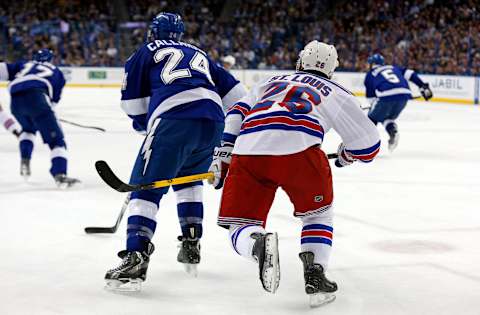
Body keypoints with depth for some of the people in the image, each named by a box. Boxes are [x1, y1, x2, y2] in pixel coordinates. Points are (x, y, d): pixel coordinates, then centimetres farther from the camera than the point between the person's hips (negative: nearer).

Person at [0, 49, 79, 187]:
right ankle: (60, 174, -22)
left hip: (15, 100, 4)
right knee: (55, 138, -4)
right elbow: (54, 98, 26)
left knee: (28, 128, 35)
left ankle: (25, 161, 20)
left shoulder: (24, 65, 36)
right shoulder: (56, 72, 31)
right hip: (36, 96, -4)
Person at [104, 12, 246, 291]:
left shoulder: (146, 52, 20)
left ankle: (136, 258, -20)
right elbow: (234, 92, 25)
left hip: (174, 122, -5)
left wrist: (144, 124, 35)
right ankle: (191, 247, 27)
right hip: (214, 121, 5)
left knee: (145, 185, -3)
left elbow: (133, 104, 16)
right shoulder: (198, 53, 32)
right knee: (189, 177, 29)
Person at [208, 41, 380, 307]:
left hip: (248, 150, 2)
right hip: (298, 150, -2)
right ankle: (315, 274, 6)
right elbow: (368, 144, 26)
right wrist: (346, 155, 47)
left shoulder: (272, 82, 37)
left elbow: (238, 112, 23)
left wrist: (223, 154, 20)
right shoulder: (336, 93, 27)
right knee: (318, 212, 24)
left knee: (241, 226, 12)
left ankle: (259, 244, -23)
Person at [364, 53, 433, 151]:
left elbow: (371, 96, 17)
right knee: (388, 118, 27)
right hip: (404, 95, 4)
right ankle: (393, 132, 1)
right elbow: (409, 74, 17)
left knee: (373, 117, 19)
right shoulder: (393, 68, 31)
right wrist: (423, 86, 12)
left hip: (386, 96, -4)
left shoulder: (370, 74, 21)